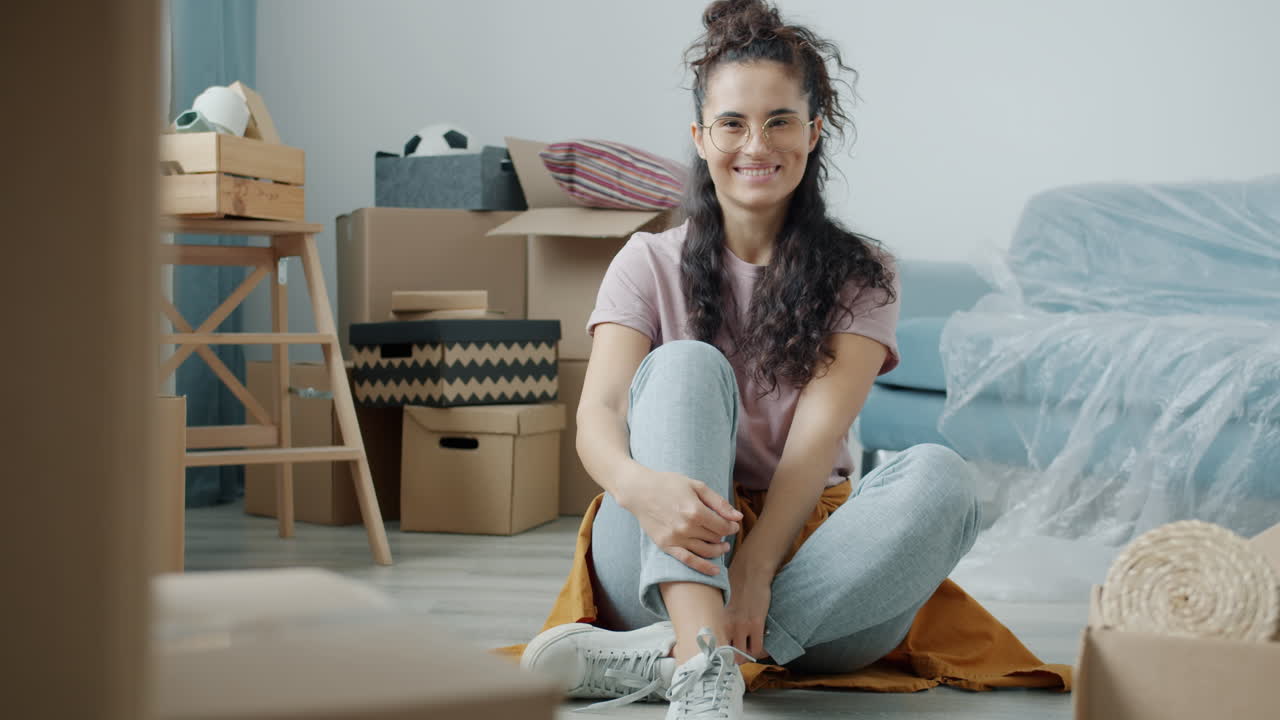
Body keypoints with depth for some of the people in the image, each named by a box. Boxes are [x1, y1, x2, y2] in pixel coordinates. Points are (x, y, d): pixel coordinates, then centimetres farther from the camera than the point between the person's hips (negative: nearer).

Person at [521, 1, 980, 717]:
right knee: (687, 364, -23)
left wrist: (756, 568, -26)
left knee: (941, 477, -27)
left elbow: (819, 431, -9)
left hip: (802, 554, 1)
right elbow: (598, 414, -9)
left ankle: (657, 657, -36)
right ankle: (702, 662, -44)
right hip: (665, 563, 0)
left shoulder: (860, 274, 6)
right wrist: (639, 484, -34)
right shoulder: (650, 264, 7)